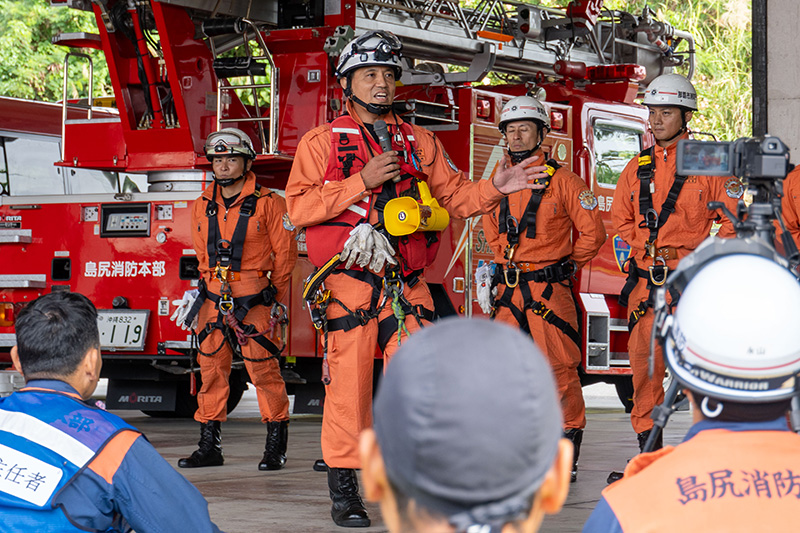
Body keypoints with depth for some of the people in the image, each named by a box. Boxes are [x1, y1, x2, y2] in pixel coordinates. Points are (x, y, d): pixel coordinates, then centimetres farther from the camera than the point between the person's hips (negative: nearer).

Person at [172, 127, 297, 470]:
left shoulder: (268, 204, -2)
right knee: (211, 368, 6)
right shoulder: (202, 207, 13)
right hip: (214, 300, 5)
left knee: (263, 368, -7)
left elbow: (285, 252, 2)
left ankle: (276, 445, 2)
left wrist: (273, 297, 5)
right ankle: (210, 446, 12)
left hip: (254, 300, -5)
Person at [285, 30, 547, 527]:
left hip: (407, 282, 3)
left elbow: (455, 194, 15)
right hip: (348, 280, -3)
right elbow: (299, 207, -4)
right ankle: (344, 490, 5)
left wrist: (495, 188, -4)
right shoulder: (322, 142, 6)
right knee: (349, 384, -4)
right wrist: (363, 181, -10)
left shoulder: (419, 142, 17)